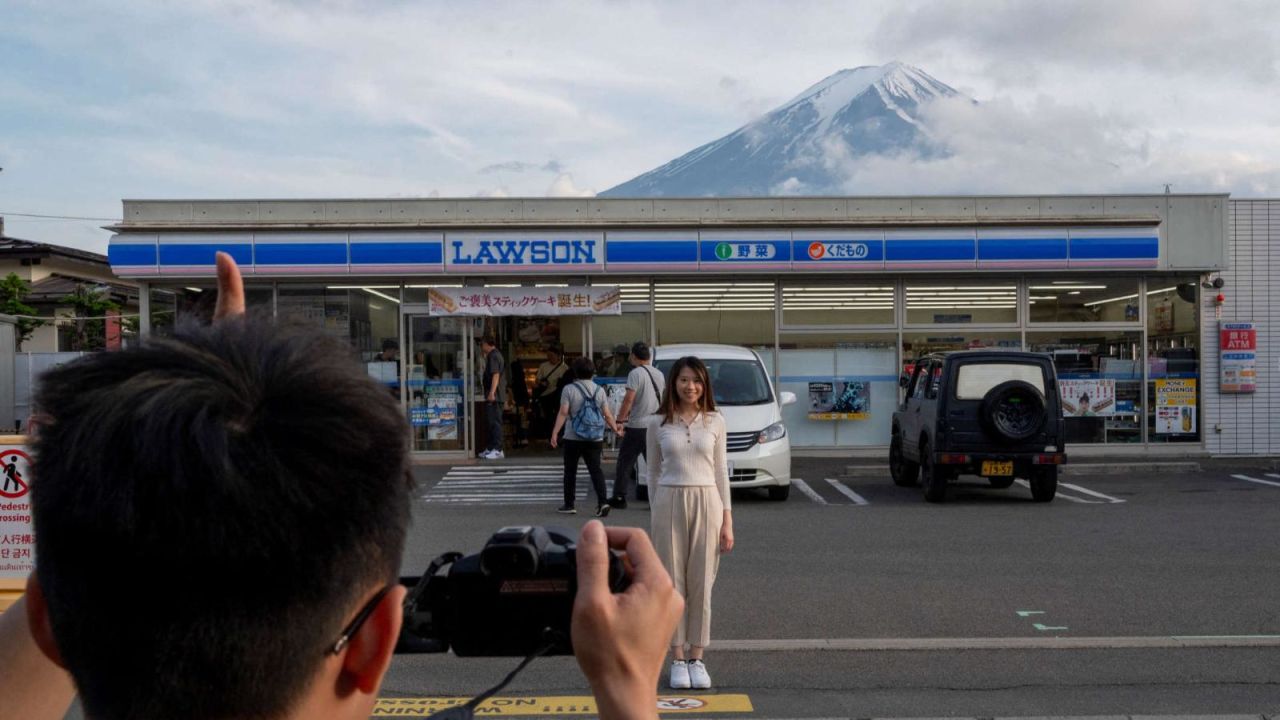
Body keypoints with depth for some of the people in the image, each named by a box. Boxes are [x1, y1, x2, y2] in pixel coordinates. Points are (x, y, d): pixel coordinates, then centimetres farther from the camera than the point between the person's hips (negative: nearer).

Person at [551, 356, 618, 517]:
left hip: (573, 438, -2)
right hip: (595, 439, 2)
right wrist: (615, 427, 19)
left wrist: (555, 432, -11)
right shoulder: (599, 390, 4)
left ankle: (569, 504, 15)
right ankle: (602, 501, -14)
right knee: (596, 469, 1)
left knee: (570, 471, 9)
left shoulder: (569, 389, -5)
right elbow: (607, 414, 4)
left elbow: (563, 412, -12)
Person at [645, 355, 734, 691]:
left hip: (706, 503, 0)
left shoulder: (715, 422, 4)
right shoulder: (658, 423, 3)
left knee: (701, 584, 4)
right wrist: (655, 515, 7)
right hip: (669, 503, 0)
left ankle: (697, 659, 14)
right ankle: (677, 660, 13)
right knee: (673, 583, 3)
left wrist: (727, 520, 3)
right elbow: (653, 473, 9)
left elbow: (720, 471, 6)